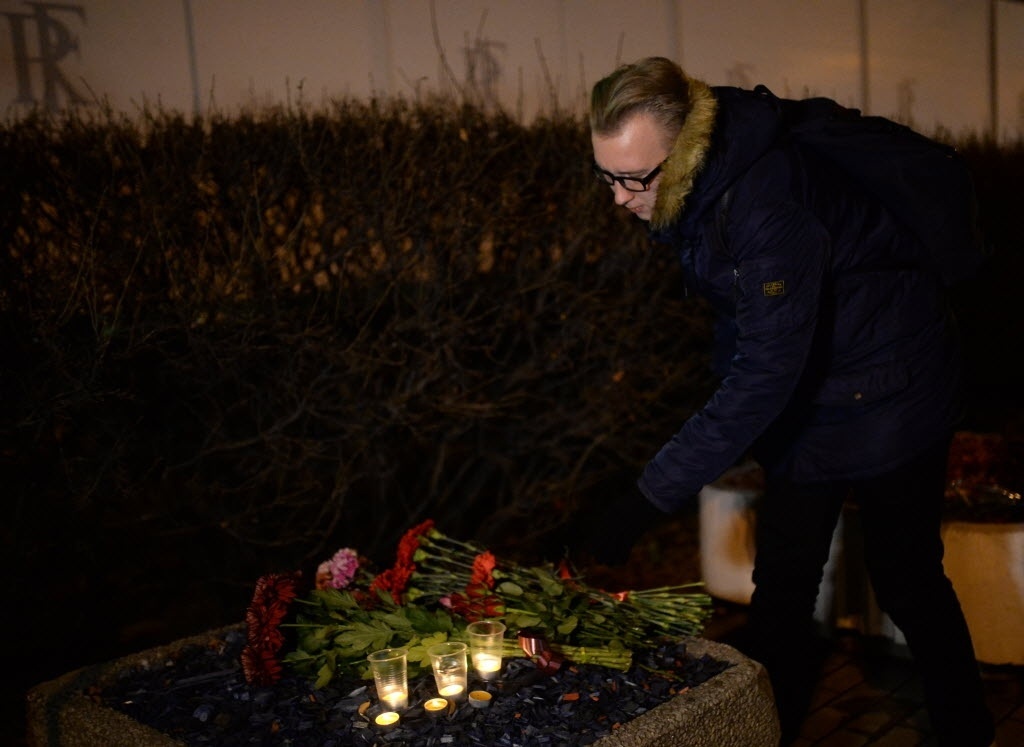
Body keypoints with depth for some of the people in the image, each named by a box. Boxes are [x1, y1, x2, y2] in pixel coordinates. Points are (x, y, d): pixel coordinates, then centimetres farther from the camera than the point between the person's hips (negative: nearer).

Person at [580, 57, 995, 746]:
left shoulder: (769, 207, -34)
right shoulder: (695, 186, -7)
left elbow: (767, 372, -36)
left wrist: (652, 497, -36)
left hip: (887, 393, -7)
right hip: (806, 390, 8)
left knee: (906, 576, 5)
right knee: (782, 584, 9)